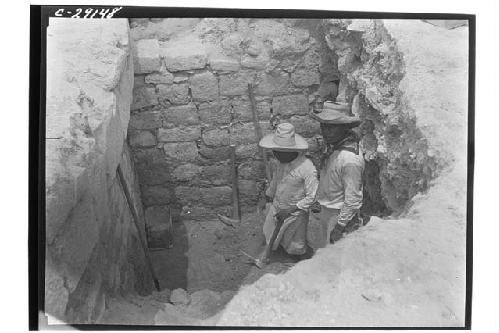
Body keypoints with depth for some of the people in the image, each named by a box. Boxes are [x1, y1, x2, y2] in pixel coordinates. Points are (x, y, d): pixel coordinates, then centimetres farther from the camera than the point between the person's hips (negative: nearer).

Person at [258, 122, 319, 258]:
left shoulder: (307, 168, -30)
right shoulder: (282, 161, -9)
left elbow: (311, 196, -23)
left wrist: (290, 210, -21)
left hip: (295, 213, -6)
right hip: (276, 208, 6)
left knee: (294, 245, 15)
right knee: (270, 234, 24)